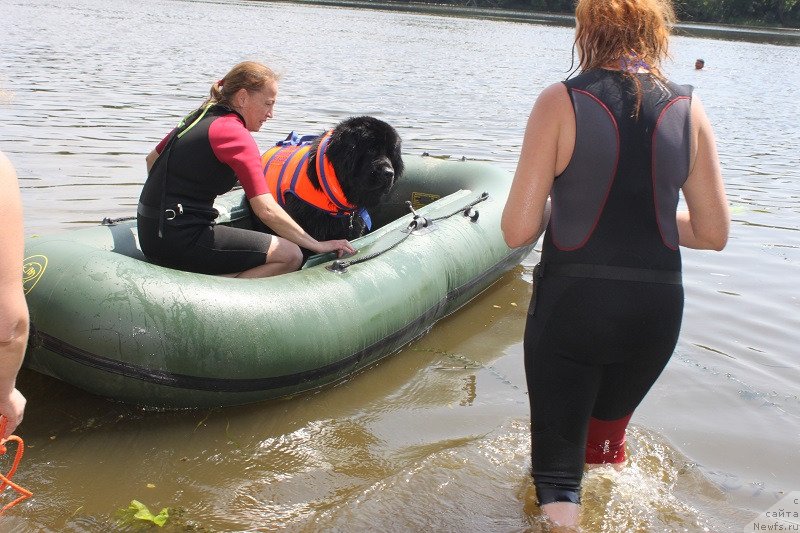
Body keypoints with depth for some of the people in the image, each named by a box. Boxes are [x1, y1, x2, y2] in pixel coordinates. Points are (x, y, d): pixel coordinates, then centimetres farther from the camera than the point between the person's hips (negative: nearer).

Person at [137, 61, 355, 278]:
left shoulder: (200, 116, 13)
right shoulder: (234, 133, -14)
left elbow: (152, 159, 27)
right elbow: (266, 210, -20)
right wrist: (317, 245, -14)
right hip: (181, 240, -10)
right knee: (290, 255, -11)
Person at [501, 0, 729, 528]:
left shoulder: (561, 102, -11)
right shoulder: (688, 109, -2)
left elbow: (518, 230, -13)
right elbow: (713, 233, 2)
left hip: (571, 306, -4)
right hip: (657, 311, 4)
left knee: (557, 463, 10)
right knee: (606, 440, 30)